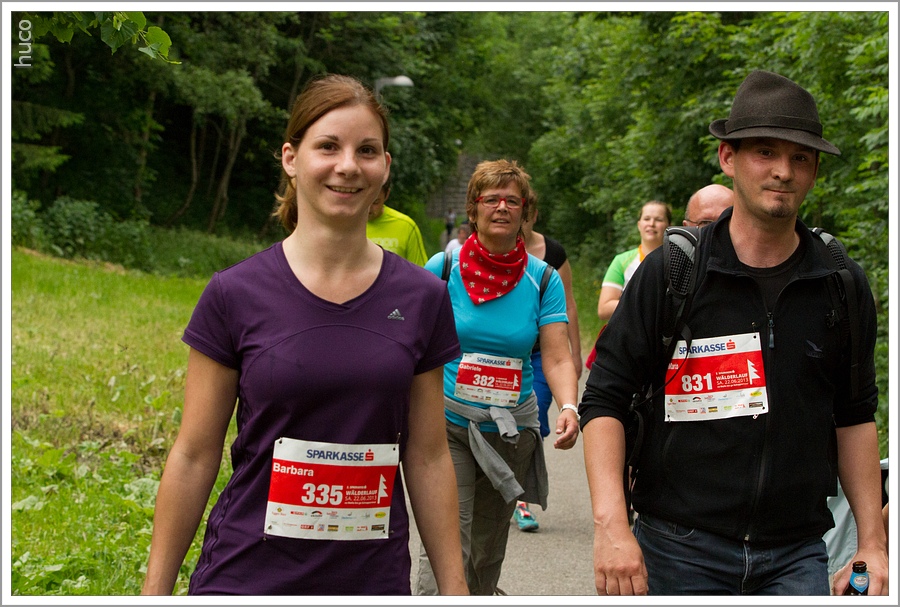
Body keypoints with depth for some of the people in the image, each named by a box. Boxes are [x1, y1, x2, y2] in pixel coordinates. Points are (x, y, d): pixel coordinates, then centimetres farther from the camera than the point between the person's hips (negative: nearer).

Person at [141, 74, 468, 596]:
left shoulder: (422, 299, -1)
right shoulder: (235, 296, -6)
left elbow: (428, 457, 4)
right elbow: (194, 456, -2)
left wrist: (455, 587, 4)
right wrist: (156, 590, 0)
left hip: (374, 576, 2)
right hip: (246, 576, -1)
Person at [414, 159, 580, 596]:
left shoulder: (543, 279, 1)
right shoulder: (443, 268, -3)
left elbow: (557, 358, -5)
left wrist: (568, 408, -23)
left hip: (511, 430, 3)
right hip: (447, 424, -3)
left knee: (487, 554, 14)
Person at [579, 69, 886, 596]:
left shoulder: (844, 285, 5)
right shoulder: (669, 272, -4)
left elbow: (856, 416, 13)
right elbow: (604, 400, -4)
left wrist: (872, 543, 8)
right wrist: (611, 526, -15)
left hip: (796, 556, 2)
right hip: (679, 549, -2)